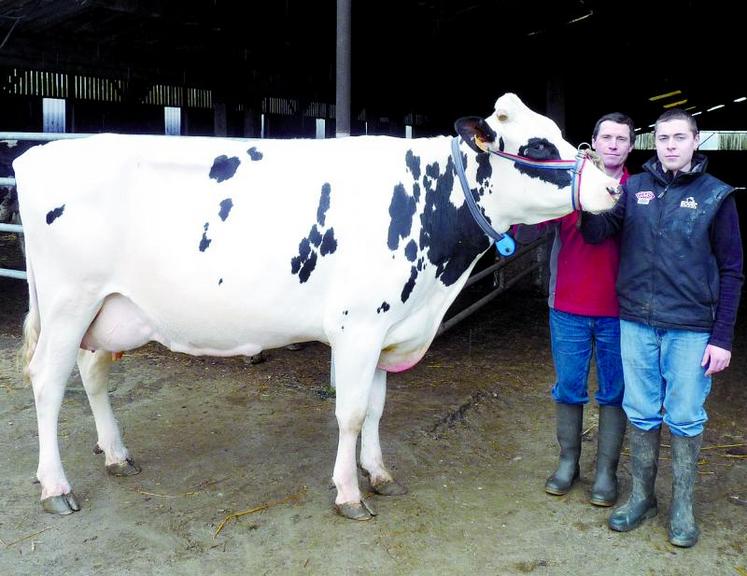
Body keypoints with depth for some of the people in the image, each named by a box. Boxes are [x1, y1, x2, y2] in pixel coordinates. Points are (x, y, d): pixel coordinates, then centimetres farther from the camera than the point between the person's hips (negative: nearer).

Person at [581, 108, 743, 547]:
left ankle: (683, 506, 24)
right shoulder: (635, 188, 5)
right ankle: (642, 497, 29)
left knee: (686, 419, 6)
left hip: (690, 329, -2)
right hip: (636, 324, 2)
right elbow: (596, 233, -4)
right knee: (642, 414, 12)